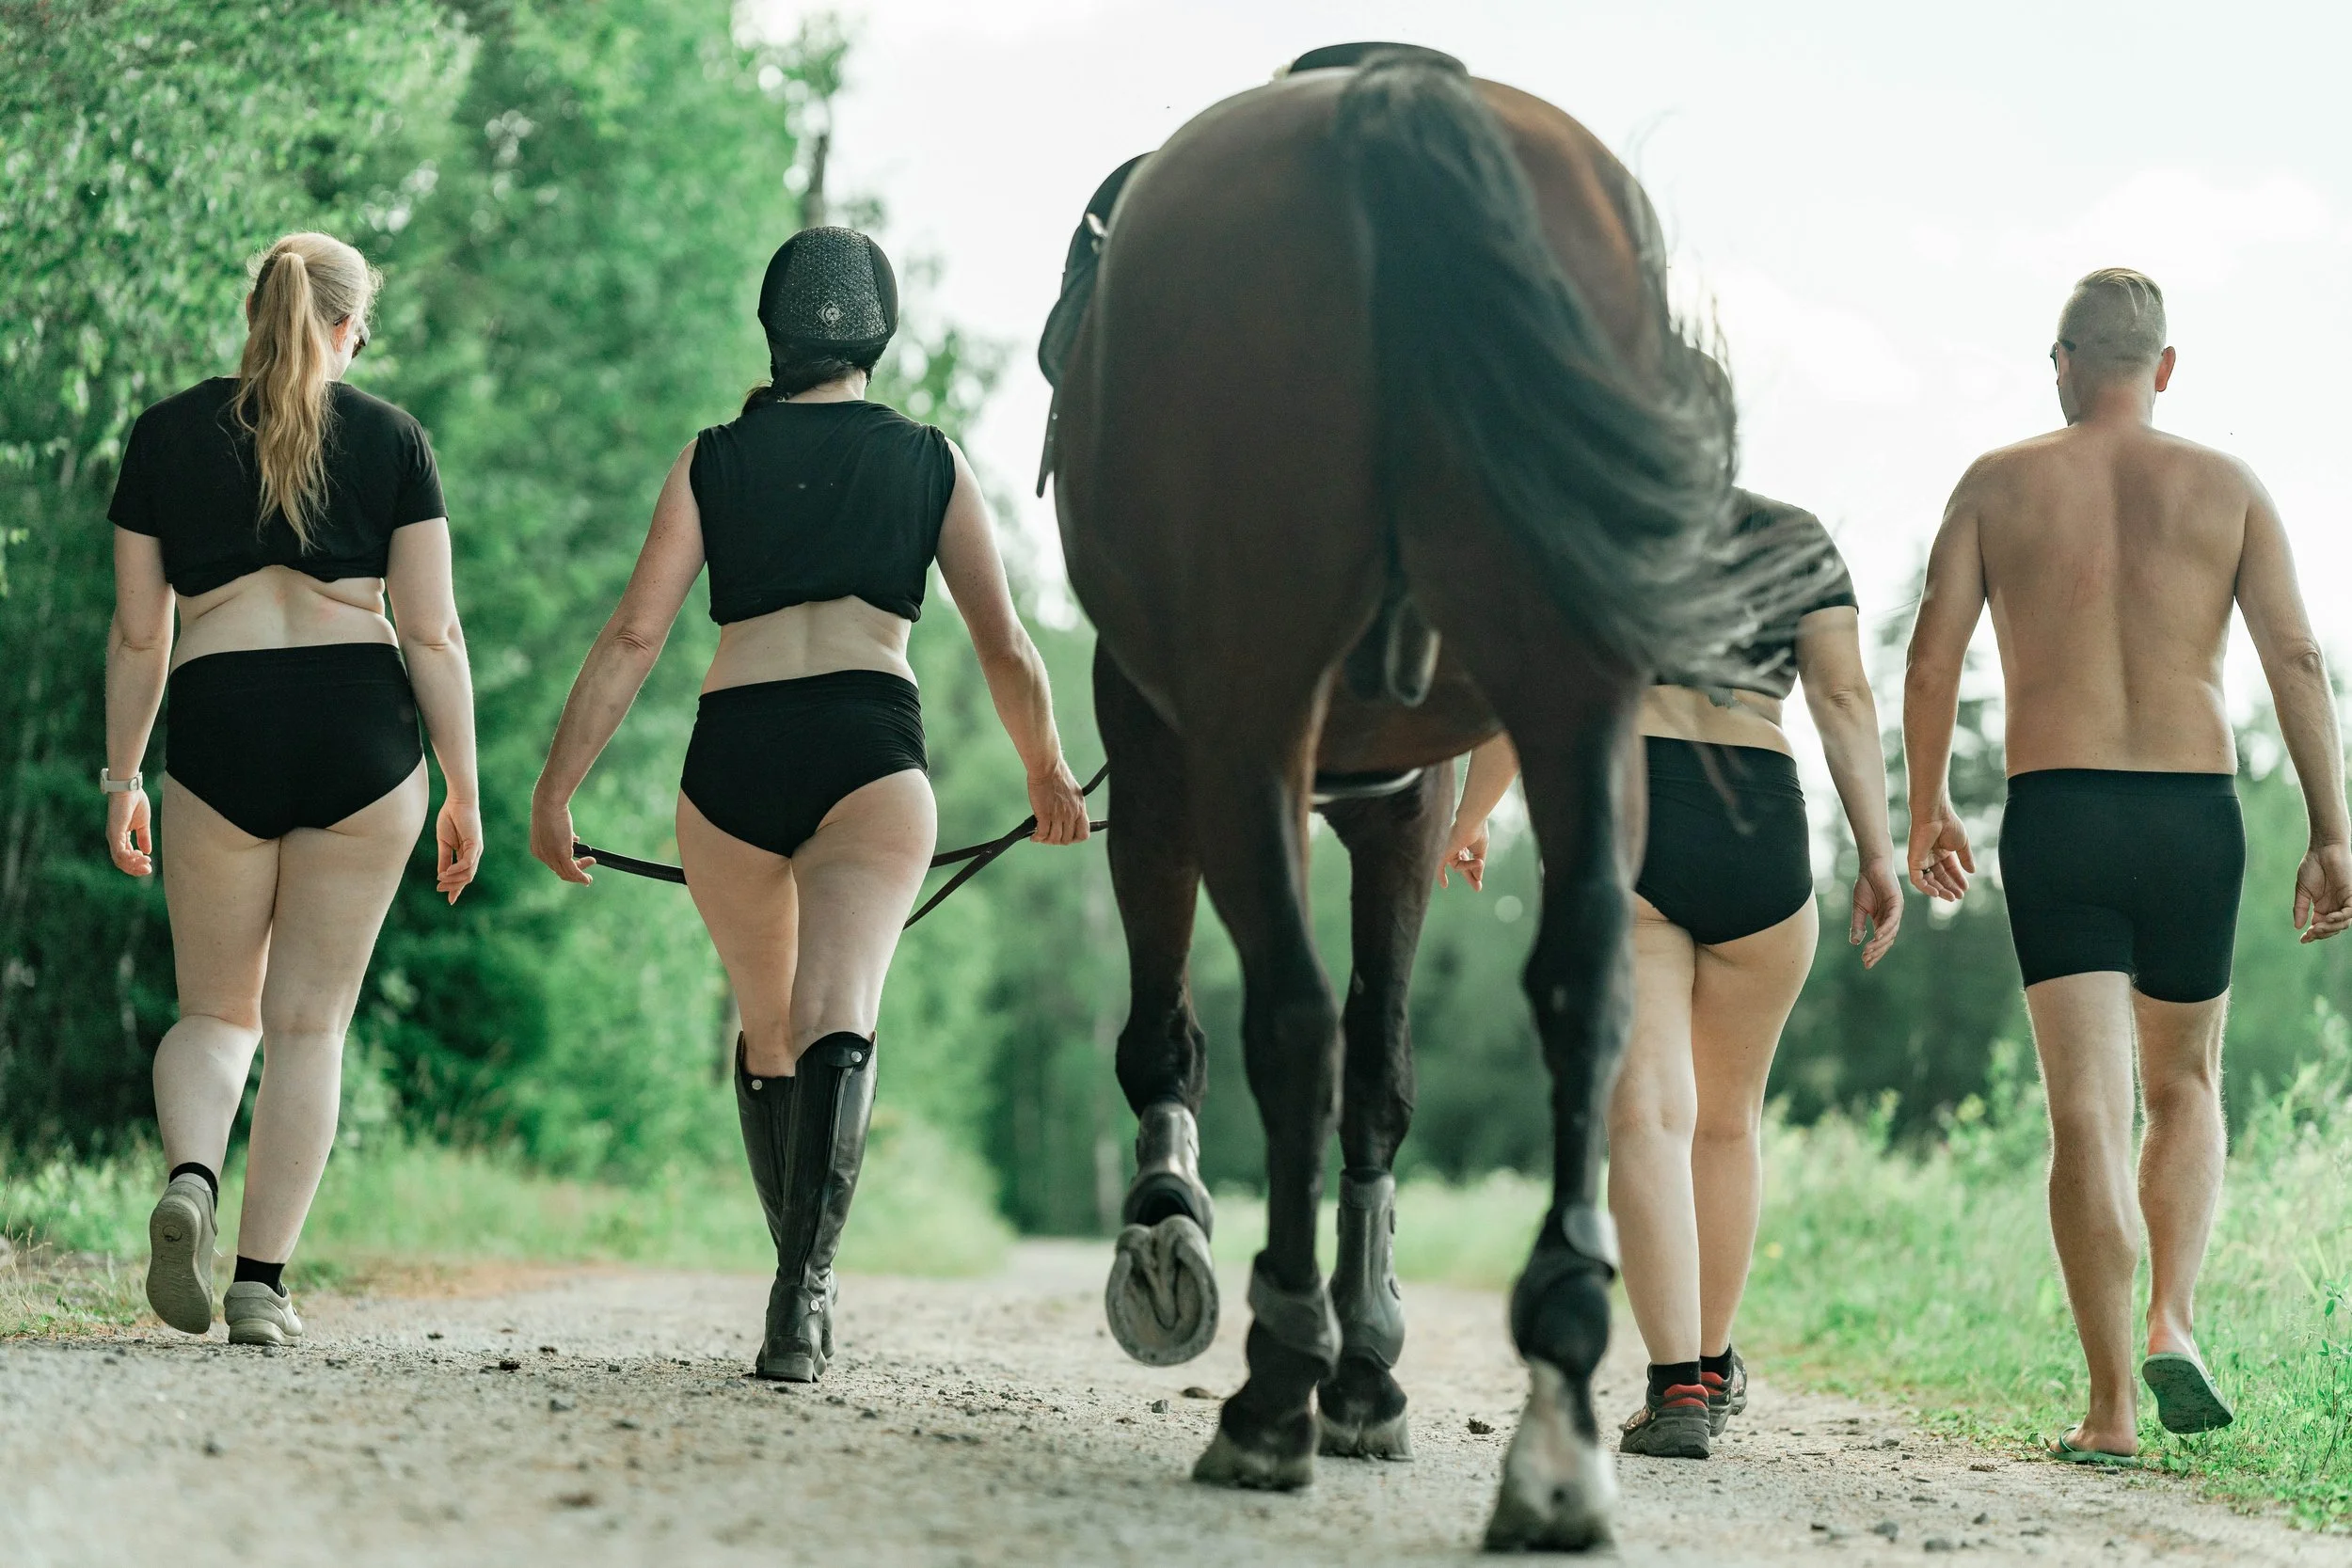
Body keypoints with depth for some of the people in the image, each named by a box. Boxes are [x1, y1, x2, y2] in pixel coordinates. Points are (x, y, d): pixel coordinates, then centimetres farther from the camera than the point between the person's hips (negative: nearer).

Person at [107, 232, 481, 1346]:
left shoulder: (165, 435, 7)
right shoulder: (390, 437, 5)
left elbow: (137, 634, 7)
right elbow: (433, 634, 1)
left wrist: (121, 777, 16)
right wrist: (463, 790, 6)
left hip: (216, 726, 1)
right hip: (362, 731, 0)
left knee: (216, 1010, 15)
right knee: (310, 1023, 7)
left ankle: (191, 1175, -15)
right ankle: (262, 1281, 3)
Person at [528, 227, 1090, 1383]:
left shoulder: (713, 459, 13)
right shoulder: (930, 463, 13)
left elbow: (635, 634, 3)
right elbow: (1005, 650, 13)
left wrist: (555, 785, 5)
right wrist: (1050, 775, 28)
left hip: (732, 757, 2)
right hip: (869, 747, -2)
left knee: (766, 1029, 20)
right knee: (836, 1020, -14)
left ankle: (801, 1282, 25)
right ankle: (805, 1285, -34)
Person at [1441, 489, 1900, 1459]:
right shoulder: (1800, 538, 15)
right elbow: (1845, 699, 5)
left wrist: (1467, 820, 23)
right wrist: (1877, 855, 3)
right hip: (1759, 833, 2)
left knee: (1645, 1112, -6)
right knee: (1729, 1120, 18)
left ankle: (1676, 1387, -19)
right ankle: (1713, 1367, 31)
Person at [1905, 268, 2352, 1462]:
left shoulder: (2000, 483, 5)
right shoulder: (2226, 486, 7)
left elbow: (1931, 661, 1)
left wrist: (1924, 811, 14)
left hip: (2055, 818, -1)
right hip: (2195, 813, 1)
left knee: (2087, 1113, -2)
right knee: (2184, 1088, 21)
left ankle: (2111, 1407, -7)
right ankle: (2174, 1320, 2)